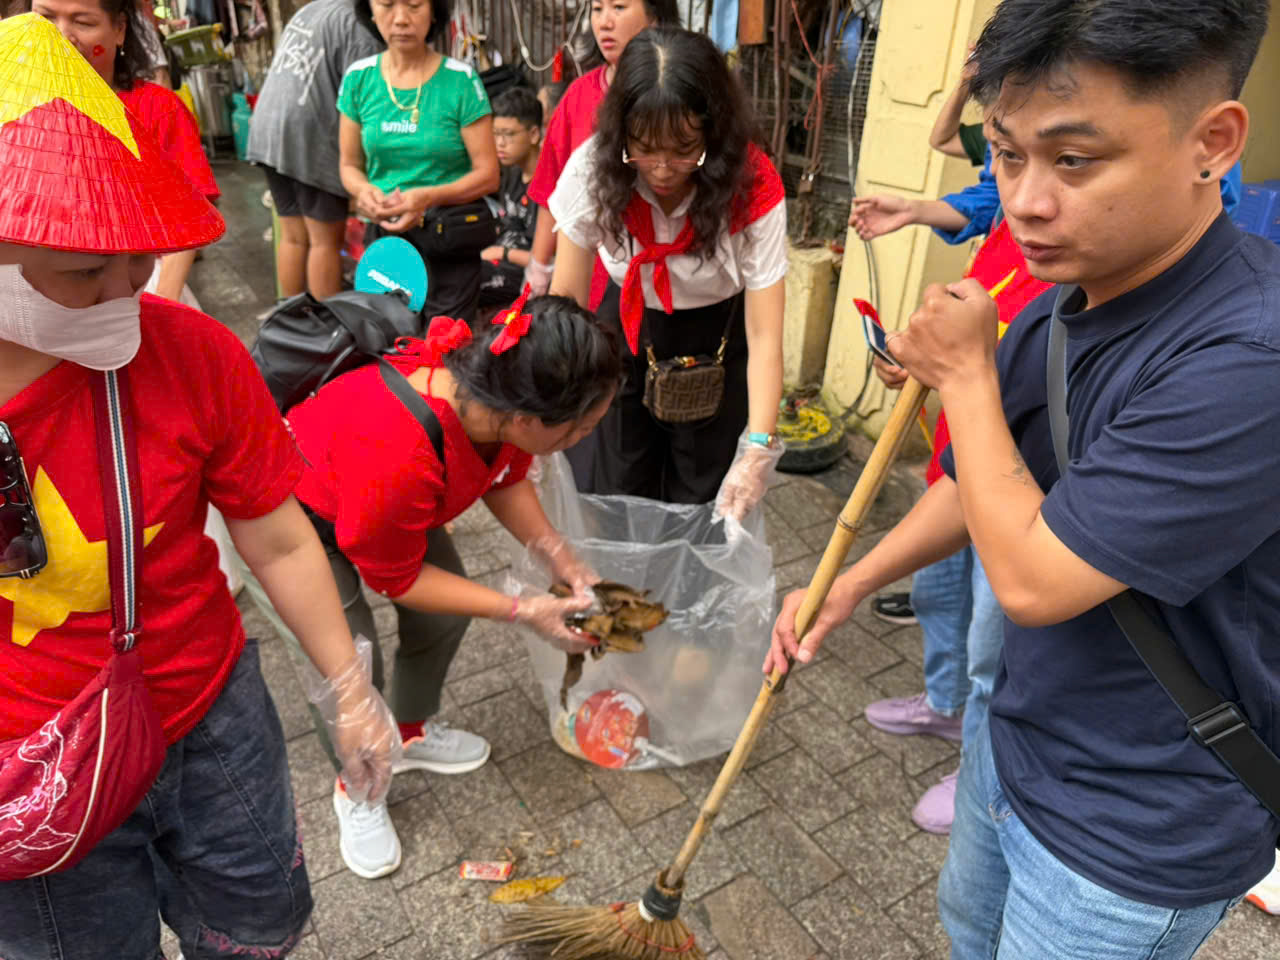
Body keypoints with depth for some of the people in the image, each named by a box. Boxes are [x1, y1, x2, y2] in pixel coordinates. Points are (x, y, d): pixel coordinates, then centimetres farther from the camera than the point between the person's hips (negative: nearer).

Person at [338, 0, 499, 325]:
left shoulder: (461, 80, -9)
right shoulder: (358, 78, 1)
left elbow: (487, 174, -9)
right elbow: (350, 165, 8)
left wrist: (428, 197, -24)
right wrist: (364, 191, -15)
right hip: (383, 235, 3)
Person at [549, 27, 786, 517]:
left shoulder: (753, 188, -27)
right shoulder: (593, 169, -22)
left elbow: (764, 336, -29)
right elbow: (566, 296, -16)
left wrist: (757, 448, -41)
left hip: (718, 344, -1)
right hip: (625, 334, 2)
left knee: (703, 505, 4)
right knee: (616, 495, 9)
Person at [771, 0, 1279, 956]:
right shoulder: (1054, 309, -7)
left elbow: (1032, 578, -30)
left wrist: (964, 372, -21)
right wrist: (847, 587, 4)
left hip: (1138, 837, -7)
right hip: (1018, 738, 7)